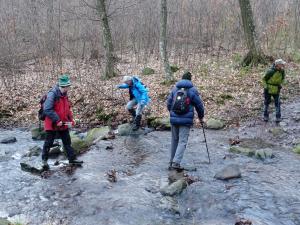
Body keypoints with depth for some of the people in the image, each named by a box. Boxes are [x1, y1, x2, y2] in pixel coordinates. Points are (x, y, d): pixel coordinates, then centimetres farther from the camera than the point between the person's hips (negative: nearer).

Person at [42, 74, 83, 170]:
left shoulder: (65, 94, 7)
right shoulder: (52, 94, -20)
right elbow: (47, 109, -27)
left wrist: (71, 119, 6)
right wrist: (57, 120, -25)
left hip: (63, 123, 8)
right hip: (52, 124, -8)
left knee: (67, 141, 14)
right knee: (49, 142, 5)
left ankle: (72, 158, 24)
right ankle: (44, 160, 21)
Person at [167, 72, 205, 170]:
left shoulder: (174, 89, 8)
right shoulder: (193, 90, -2)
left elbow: (168, 103, 11)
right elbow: (199, 105, 2)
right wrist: (201, 117, 18)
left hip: (174, 119, 4)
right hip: (186, 120, -4)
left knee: (174, 140, 15)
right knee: (182, 141, -1)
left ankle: (172, 162, 21)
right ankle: (176, 162, -14)